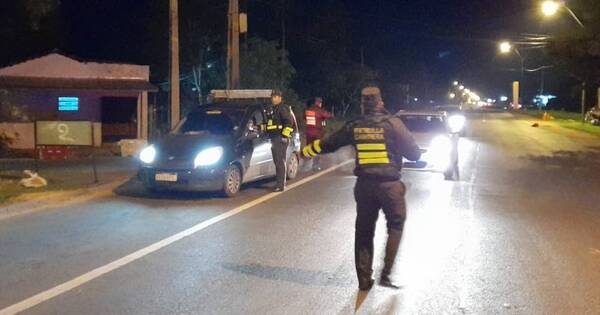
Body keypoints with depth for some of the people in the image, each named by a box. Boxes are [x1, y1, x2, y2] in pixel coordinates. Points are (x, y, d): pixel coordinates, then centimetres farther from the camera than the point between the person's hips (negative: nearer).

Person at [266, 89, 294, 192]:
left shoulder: (283, 108, -10)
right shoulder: (271, 109, 19)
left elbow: (289, 122, -18)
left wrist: (284, 135, -20)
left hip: (281, 138, -10)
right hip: (274, 139, 10)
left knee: (280, 162, -10)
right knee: (277, 162, 14)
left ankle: (281, 185, -10)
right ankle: (281, 183, 22)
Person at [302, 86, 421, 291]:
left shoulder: (354, 127, 5)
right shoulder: (392, 123, -6)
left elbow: (327, 143, 16)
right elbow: (413, 153, -7)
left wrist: (305, 151, 32)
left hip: (364, 185, 3)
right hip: (389, 184, -3)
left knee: (364, 232, 13)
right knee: (395, 226, 12)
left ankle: (364, 279, 17)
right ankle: (386, 274, 2)